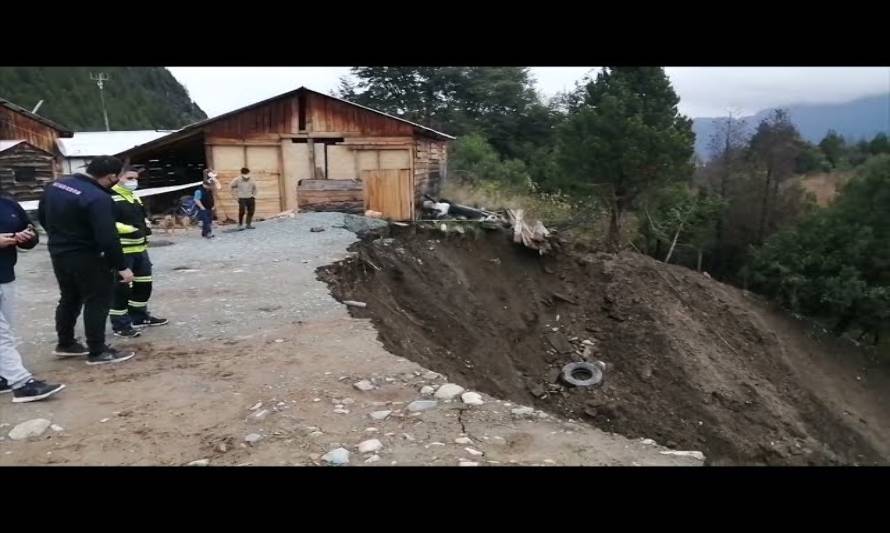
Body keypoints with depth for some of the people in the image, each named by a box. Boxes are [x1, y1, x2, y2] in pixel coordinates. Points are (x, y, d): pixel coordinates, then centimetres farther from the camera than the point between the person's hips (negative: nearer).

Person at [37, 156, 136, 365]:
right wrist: (122, 266, -21)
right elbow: (108, 238, -29)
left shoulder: (55, 185, 3)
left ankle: (65, 344, 33)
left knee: (69, 298, 21)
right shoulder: (98, 198, -26)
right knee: (98, 301, 2)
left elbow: (42, 215, 17)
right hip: (87, 258, -8)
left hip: (58, 253, 9)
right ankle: (98, 352, 6)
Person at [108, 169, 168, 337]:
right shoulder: (110, 198, -14)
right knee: (121, 288, -5)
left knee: (144, 284, 18)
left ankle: (139, 317, 33)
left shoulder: (134, 197, 17)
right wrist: (131, 229, -27)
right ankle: (120, 324, 4)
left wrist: (146, 227, 12)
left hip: (140, 249, 10)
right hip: (121, 251, -10)